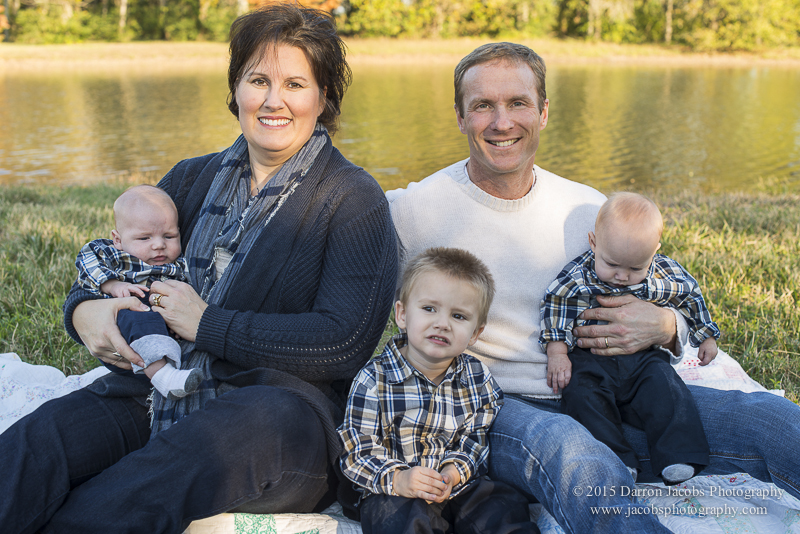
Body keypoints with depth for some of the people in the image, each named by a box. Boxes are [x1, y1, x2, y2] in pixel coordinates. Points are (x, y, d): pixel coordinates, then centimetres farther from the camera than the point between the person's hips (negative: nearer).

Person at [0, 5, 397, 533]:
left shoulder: (354, 199, -1)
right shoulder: (195, 179, 16)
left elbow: (345, 345, -13)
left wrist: (207, 325, -11)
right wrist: (84, 309, -3)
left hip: (284, 407, -4)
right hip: (162, 387, 5)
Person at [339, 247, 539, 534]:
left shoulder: (478, 378, 1)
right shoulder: (374, 380, -11)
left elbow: (474, 439, 3)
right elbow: (358, 451, -11)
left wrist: (455, 471, -18)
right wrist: (398, 479, -27)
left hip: (458, 486, 3)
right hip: (394, 494, -3)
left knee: (505, 507, -19)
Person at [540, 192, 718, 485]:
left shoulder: (667, 277, -4)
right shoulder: (578, 277, -13)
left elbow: (691, 297, 14)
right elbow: (555, 304, -6)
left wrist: (706, 337, 24)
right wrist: (556, 351, -13)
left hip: (644, 357, 1)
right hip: (592, 359, -1)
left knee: (664, 388, -24)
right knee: (581, 393, -26)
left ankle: (678, 456, -16)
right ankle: (618, 462, -24)